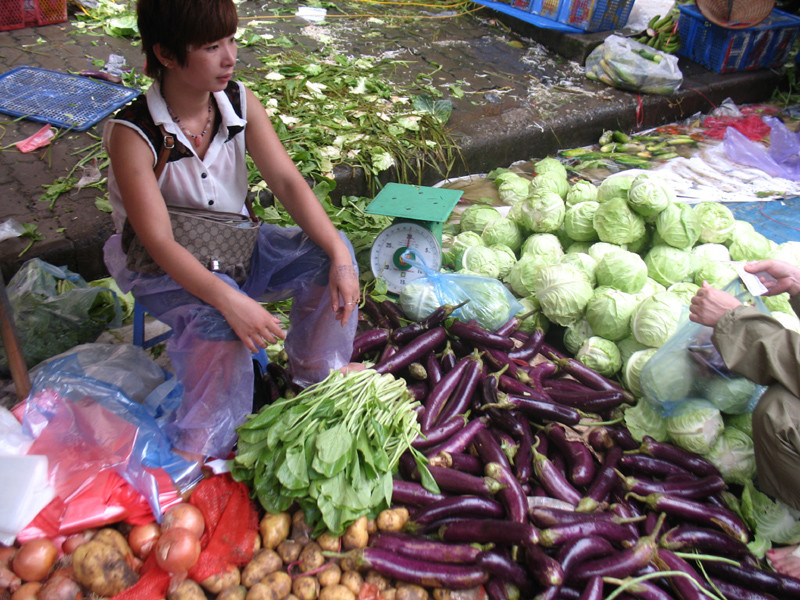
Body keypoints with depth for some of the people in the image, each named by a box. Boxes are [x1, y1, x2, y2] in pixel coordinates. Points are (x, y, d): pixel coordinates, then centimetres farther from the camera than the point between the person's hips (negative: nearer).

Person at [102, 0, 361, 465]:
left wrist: (339, 255, -27)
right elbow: (160, 242, -30)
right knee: (216, 319, -35)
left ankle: (318, 370, 12)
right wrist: (231, 301, -43)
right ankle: (203, 445, -11)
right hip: (164, 267, -5)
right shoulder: (132, 134, -25)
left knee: (327, 256, -13)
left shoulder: (241, 104, -11)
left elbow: (288, 182, -14)